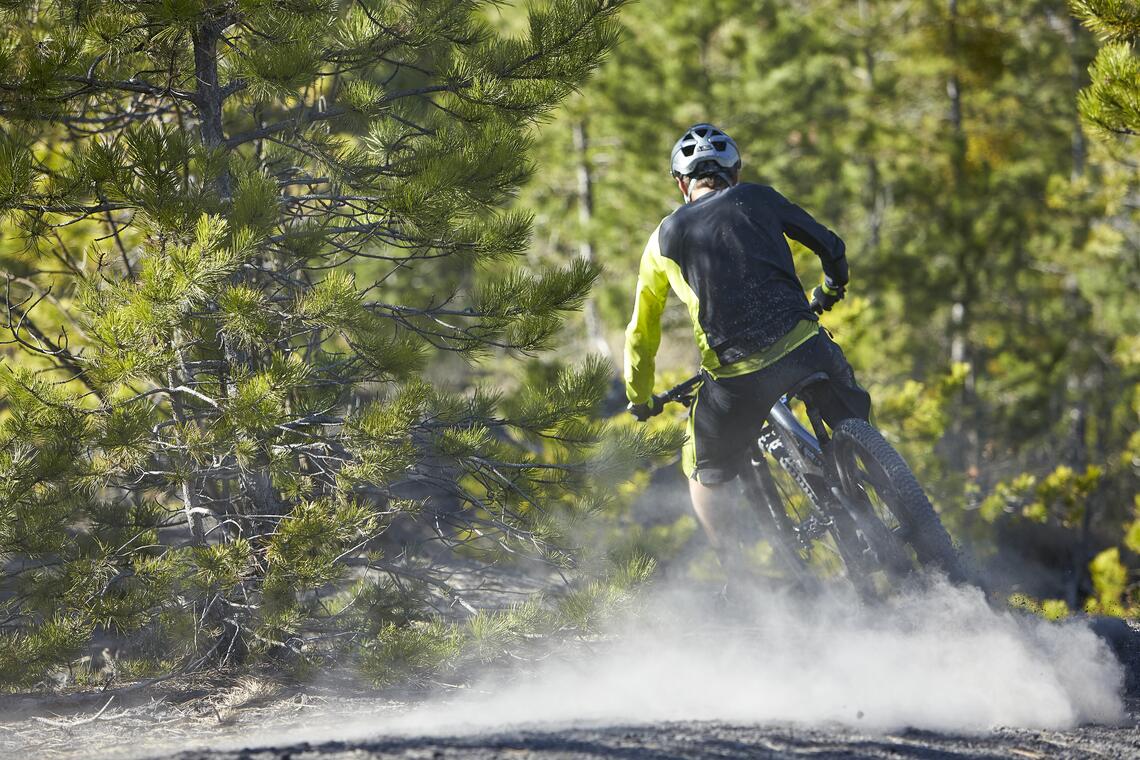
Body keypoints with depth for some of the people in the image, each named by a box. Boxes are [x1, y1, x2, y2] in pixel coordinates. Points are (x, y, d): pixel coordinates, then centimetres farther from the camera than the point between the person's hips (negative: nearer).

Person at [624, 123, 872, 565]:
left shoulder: (665, 237, 17)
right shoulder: (757, 198, 15)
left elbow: (641, 334, 22)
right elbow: (830, 247, 17)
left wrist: (639, 401, 37)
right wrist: (830, 291, 40)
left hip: (734, 376, 0)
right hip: (802, 344, 0)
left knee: (705, 473, 24)